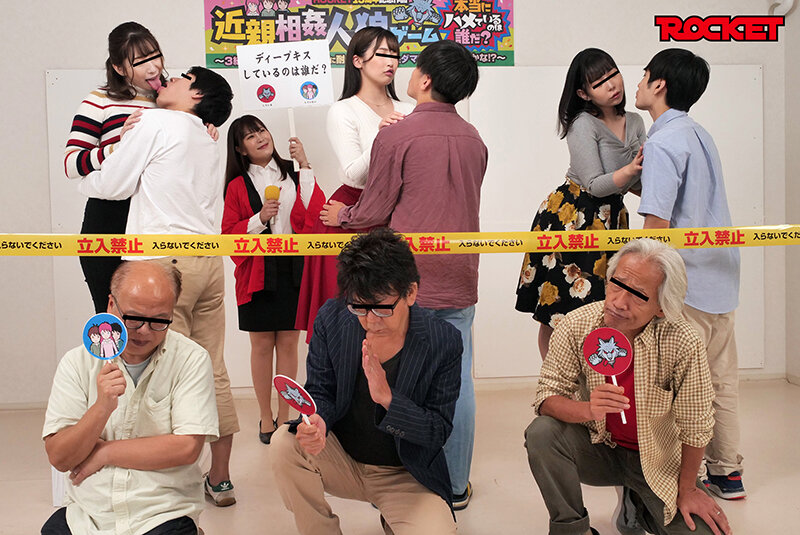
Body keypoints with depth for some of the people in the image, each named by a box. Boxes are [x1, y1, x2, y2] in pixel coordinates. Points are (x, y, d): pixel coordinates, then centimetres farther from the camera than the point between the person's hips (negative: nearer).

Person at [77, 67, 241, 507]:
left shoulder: (156, 122, 0)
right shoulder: (207, 142, 23)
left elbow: (113, 184, 1)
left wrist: (83, 179, 21)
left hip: (165, 258, -8)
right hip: (209, 259, 8)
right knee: (213, 372, 9)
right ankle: (219, 480, 17)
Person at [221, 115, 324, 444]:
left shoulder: (292, 174, 8)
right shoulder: (237, 185, 4)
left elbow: (316, 211, -8)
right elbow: (228, 234, 1)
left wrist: (305, 166, -8)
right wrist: (260, 219, -14)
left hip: (293, 269, 1)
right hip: (257, 272, -1)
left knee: (288, 343, 5)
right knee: (262, 345, 4)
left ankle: (284, 415, 17)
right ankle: (266, 418, 17)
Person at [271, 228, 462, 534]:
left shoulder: (443, 342, -17)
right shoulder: (331, 320, -11)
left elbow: (439, 431, -14)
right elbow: (319, 392, -4)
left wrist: (386, 396, -31)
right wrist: (316, 421, -29)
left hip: (406, 477, -1)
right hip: (340, 460, 2)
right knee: (284, 444, -26)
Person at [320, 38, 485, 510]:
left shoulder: (397, 136, -9)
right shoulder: (474, 139, 7)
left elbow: (376, 211, -5)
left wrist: (341, 216, 16)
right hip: (460, 276, 5)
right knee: (457, 379, 9)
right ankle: (456, 486, 19)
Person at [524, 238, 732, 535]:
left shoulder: (684, 344, -25)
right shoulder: (576, 325, -19)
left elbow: (695, 427, -13)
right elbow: (547, 396, -16)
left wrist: (686, 490, -3)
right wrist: (588, 410, -36)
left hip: (657, 460, 0)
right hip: (597, 448, 0)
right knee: (542, 433, -27)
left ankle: (639, 503, 19)